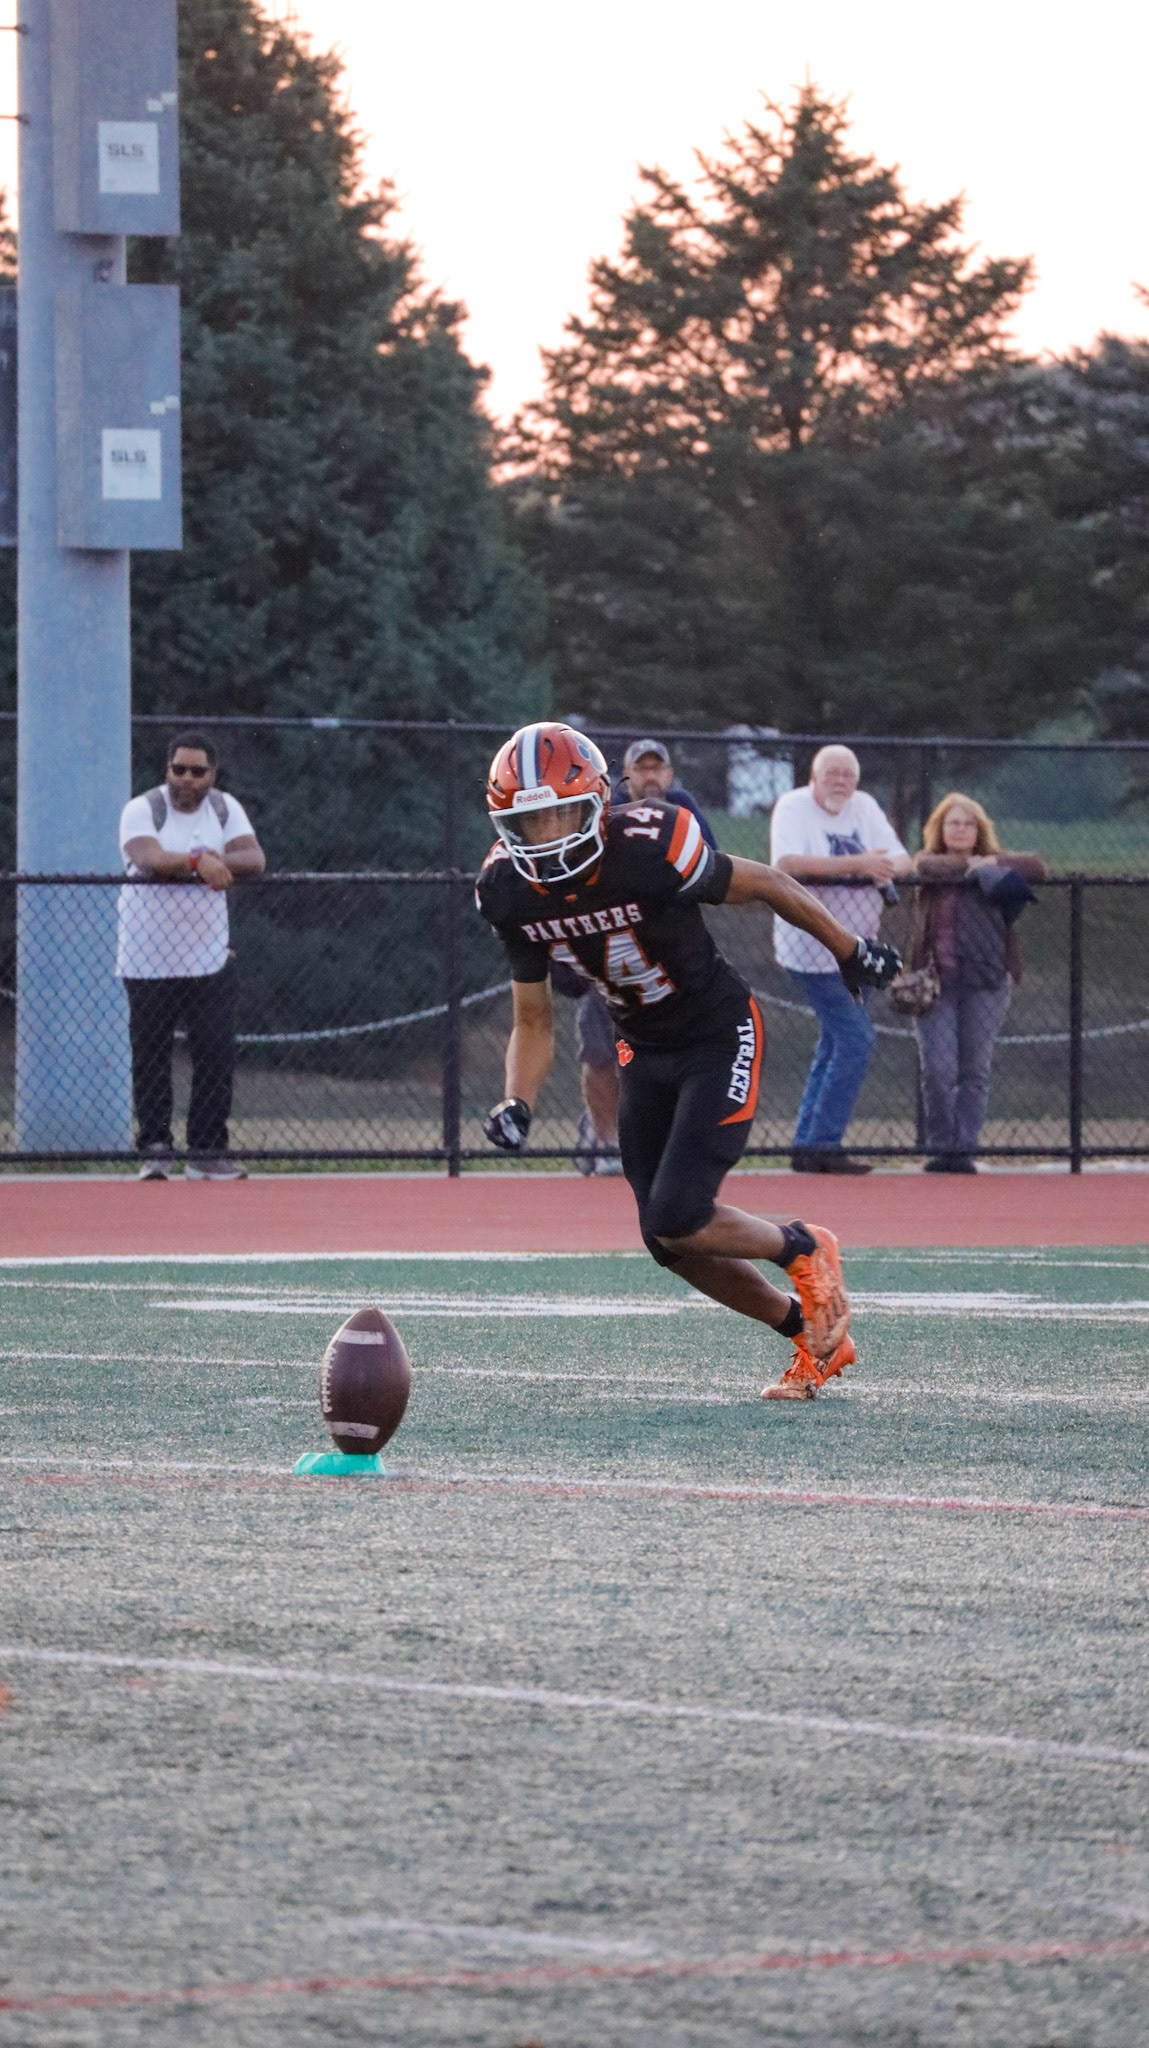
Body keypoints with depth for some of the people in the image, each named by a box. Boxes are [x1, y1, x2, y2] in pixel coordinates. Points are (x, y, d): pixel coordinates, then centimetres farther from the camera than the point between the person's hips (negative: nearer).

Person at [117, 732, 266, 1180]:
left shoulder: (225, 808, 5)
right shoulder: (142, 810, -8)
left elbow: (255, 859, -9)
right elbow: (149, 859, -27)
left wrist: (212, 861, -25)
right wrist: (201, 862, -39)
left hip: (209, 957, 3)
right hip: (148, 960, -3)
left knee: (216, 1055, -2)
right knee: (151, 1059, -1)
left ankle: (207, 1153, 4)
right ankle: (155, 1151, 8)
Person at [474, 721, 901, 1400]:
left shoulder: (648, 852, -30)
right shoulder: (514, 893, -12)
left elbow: (764, 885, -12)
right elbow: (534, 1024, 0)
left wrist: (852, 953, 1)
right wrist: (517, 1105, -19)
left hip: (721, 1038, -6)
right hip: (646, 1052, 6)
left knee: (678, 1217, -18)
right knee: (669, 1242, 6)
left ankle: (805, 1249, 12)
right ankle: (814, 1338, 26)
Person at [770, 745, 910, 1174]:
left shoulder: (864, 807, 8)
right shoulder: (792, 808, -11)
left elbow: (901, 858, 4)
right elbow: (788, 864, -27)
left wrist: (887, 866, -22)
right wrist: (855, 864, -33)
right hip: (813, 950, -8)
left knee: (835, 1045, 11)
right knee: (857, 1040, -13)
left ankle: (807, 1147, 18)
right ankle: (822, 1144, -9)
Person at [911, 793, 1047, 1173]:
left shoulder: (994, 864, 12)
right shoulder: (930, 860, 12)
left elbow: (1038, 867, -1)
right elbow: (927, 867, -12)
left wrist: (991, 866, -8)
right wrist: (970, 865, -9)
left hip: (986, 982, 0)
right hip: (936, 981, 0)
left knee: (975, 1071, -3)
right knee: (938, 1069, -9)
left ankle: (964, 1151, 3)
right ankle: (941, 1150, 2)